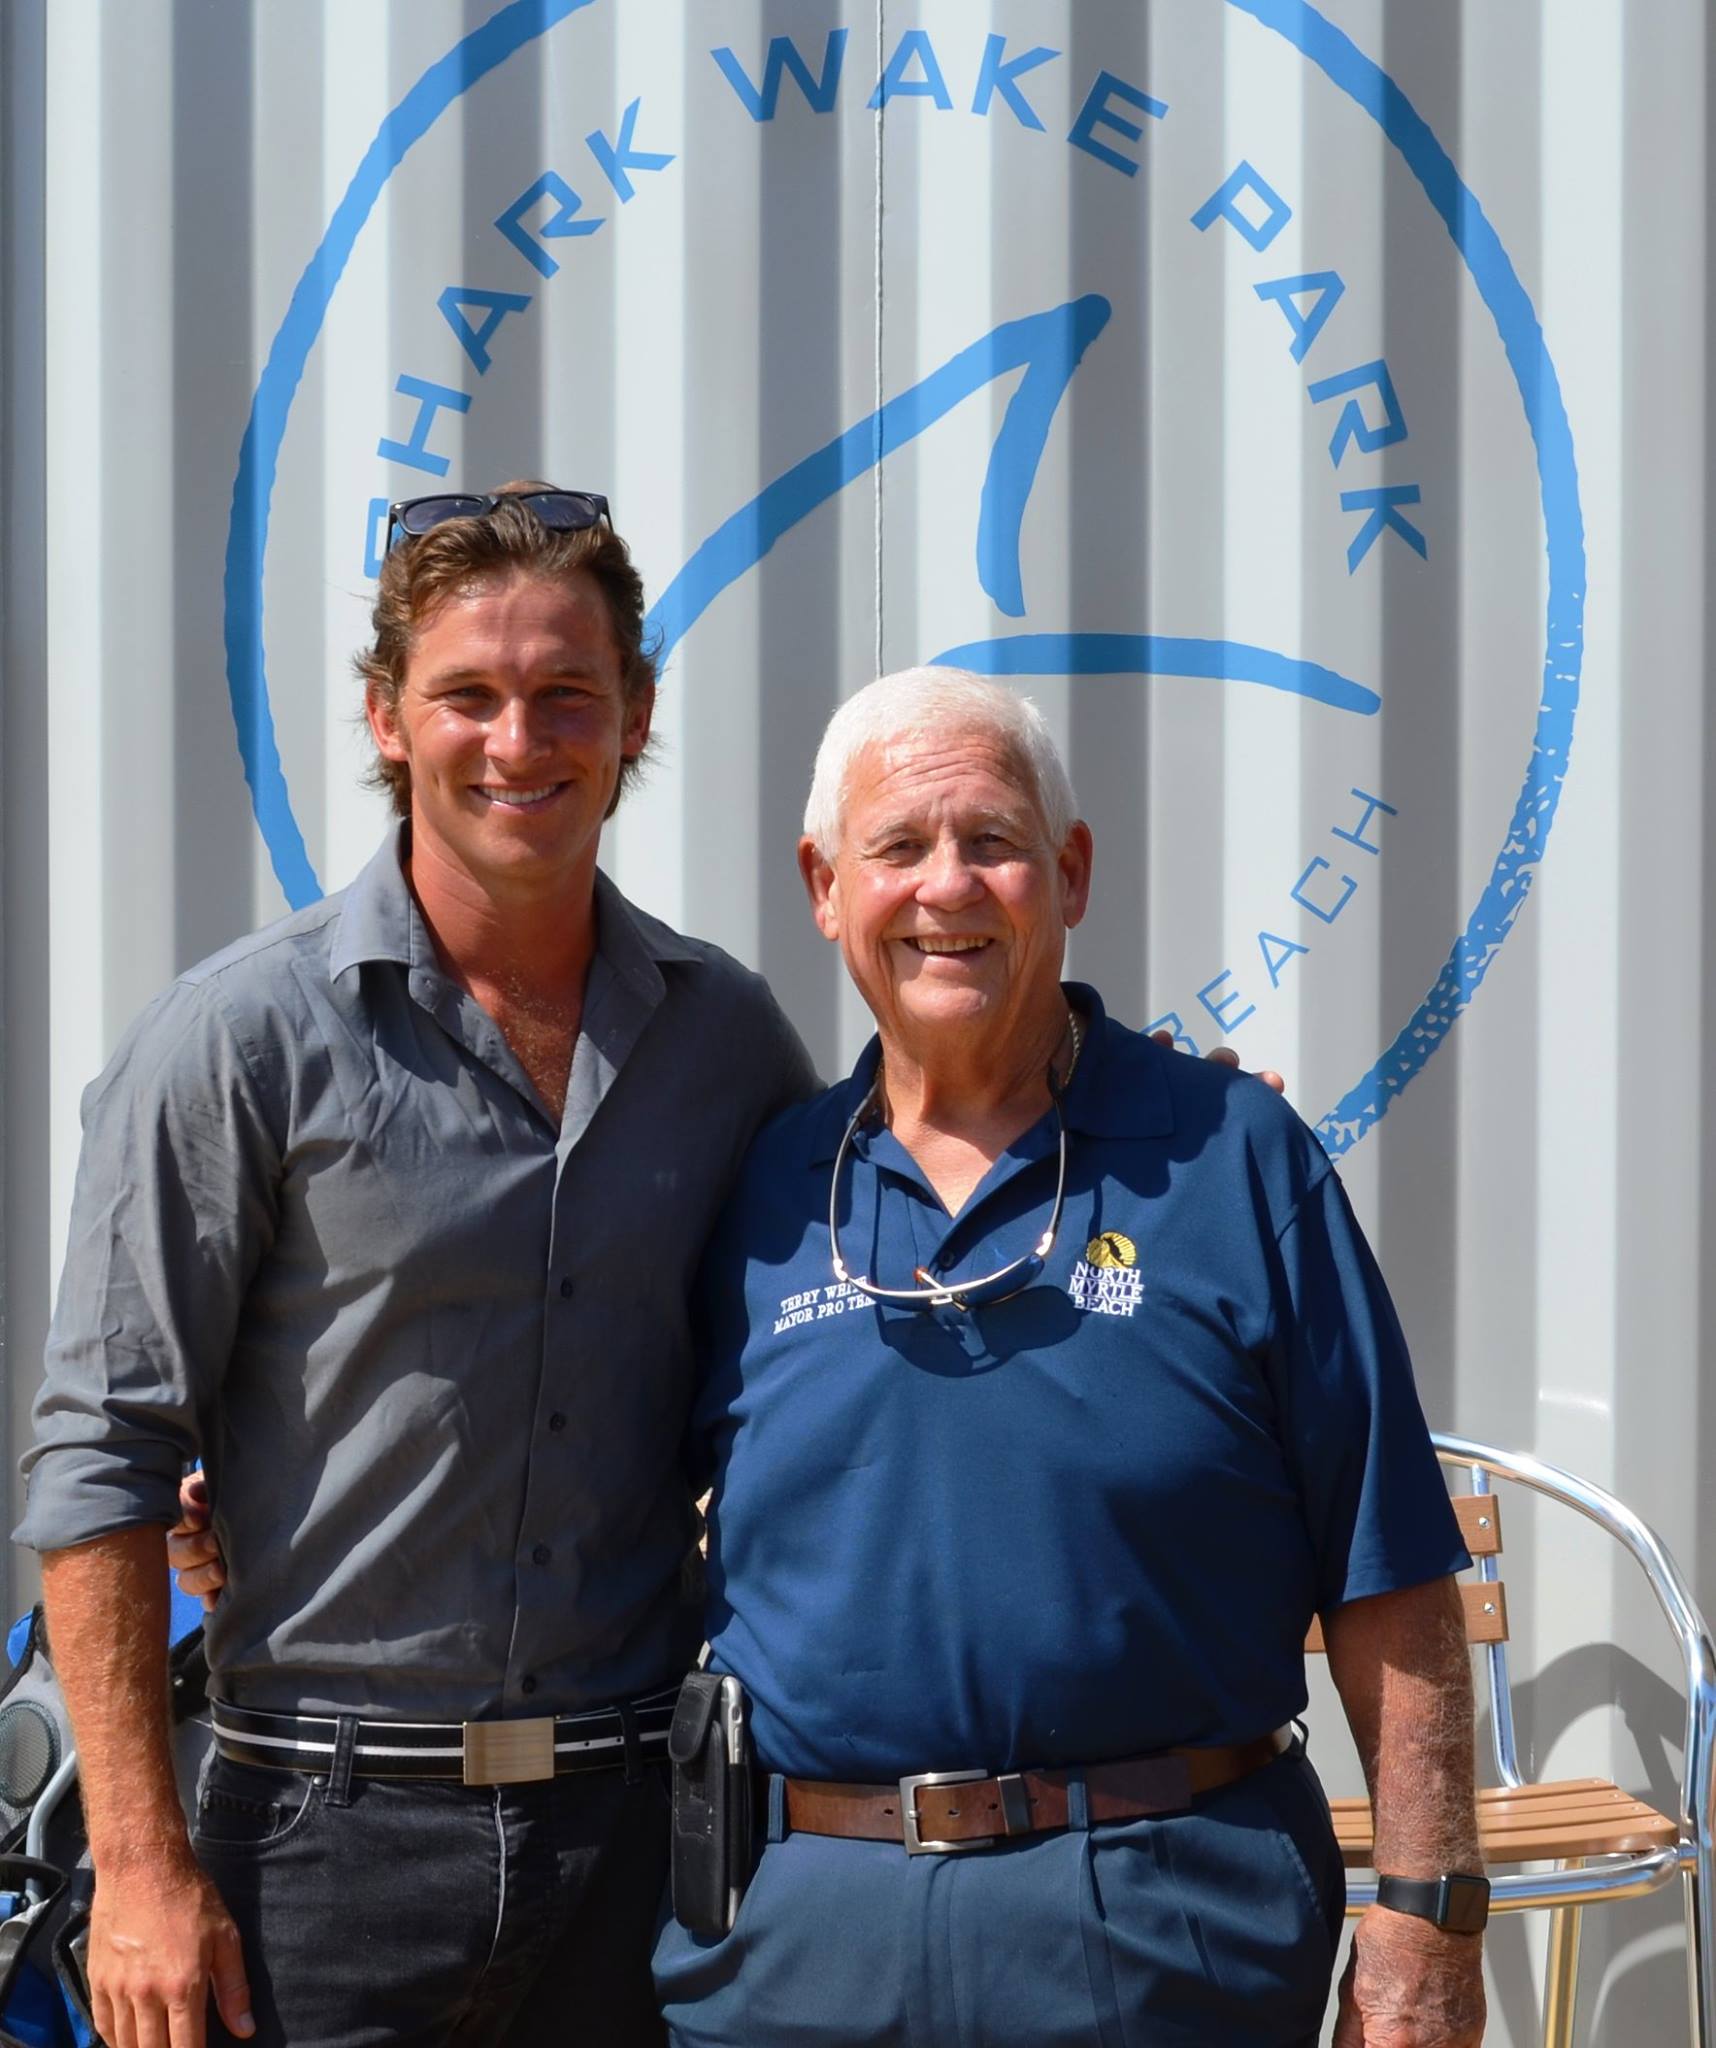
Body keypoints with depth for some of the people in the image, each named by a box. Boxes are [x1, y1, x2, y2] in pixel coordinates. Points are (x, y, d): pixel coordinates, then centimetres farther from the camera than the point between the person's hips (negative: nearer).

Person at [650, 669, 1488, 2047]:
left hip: (1165, 1933, -2)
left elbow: (1388, 1586, -3)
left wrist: (1423, 1923, -7)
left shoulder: (1237, 1160, -2)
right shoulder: (764, 1195, 6)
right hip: (795, 1928, 3)